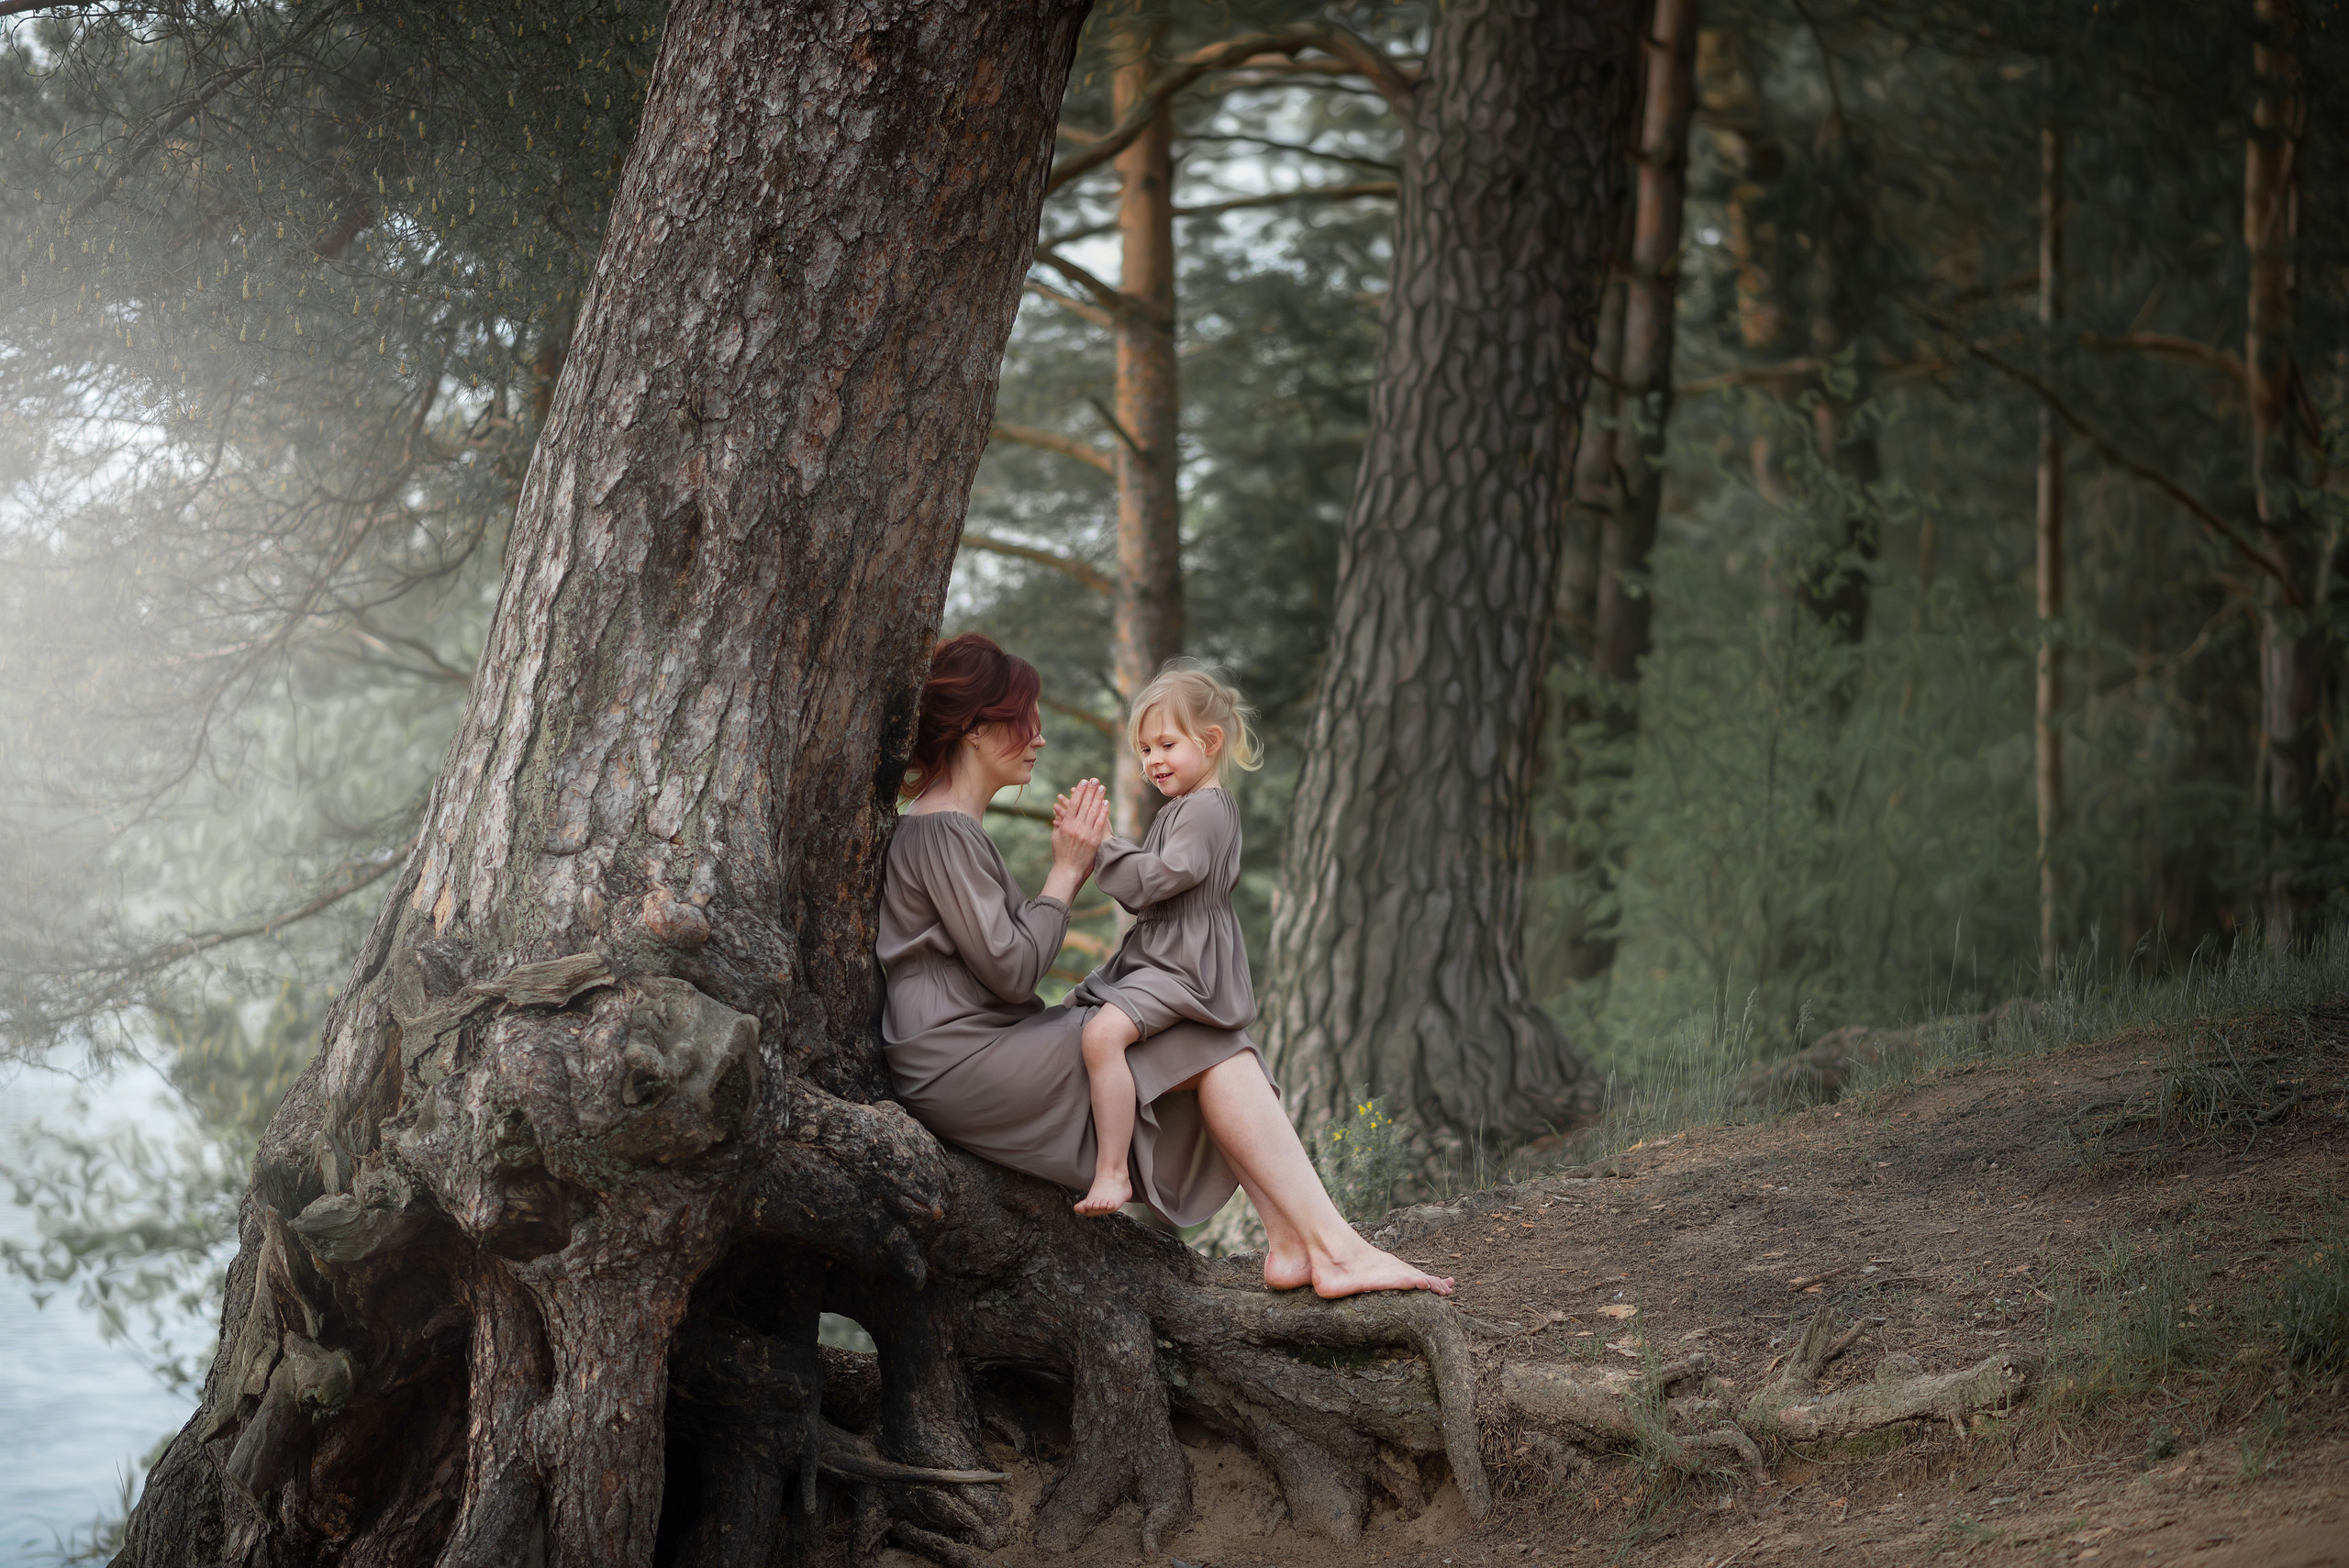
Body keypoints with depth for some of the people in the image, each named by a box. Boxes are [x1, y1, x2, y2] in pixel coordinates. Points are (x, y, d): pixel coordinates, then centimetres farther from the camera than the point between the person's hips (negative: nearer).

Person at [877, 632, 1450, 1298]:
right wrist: (1067, 872, -6)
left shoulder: (940, 826, 21)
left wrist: (1076, 866, 10)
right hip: (964, 1066, -10)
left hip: (990, 1054, 10)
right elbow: (1009, 971, -18)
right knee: (1209, 1049, -11)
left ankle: (1291, 1243, -12)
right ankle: (1334, 1248, -14)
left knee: (1211, 1050, 0)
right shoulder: (940, 832, -13)